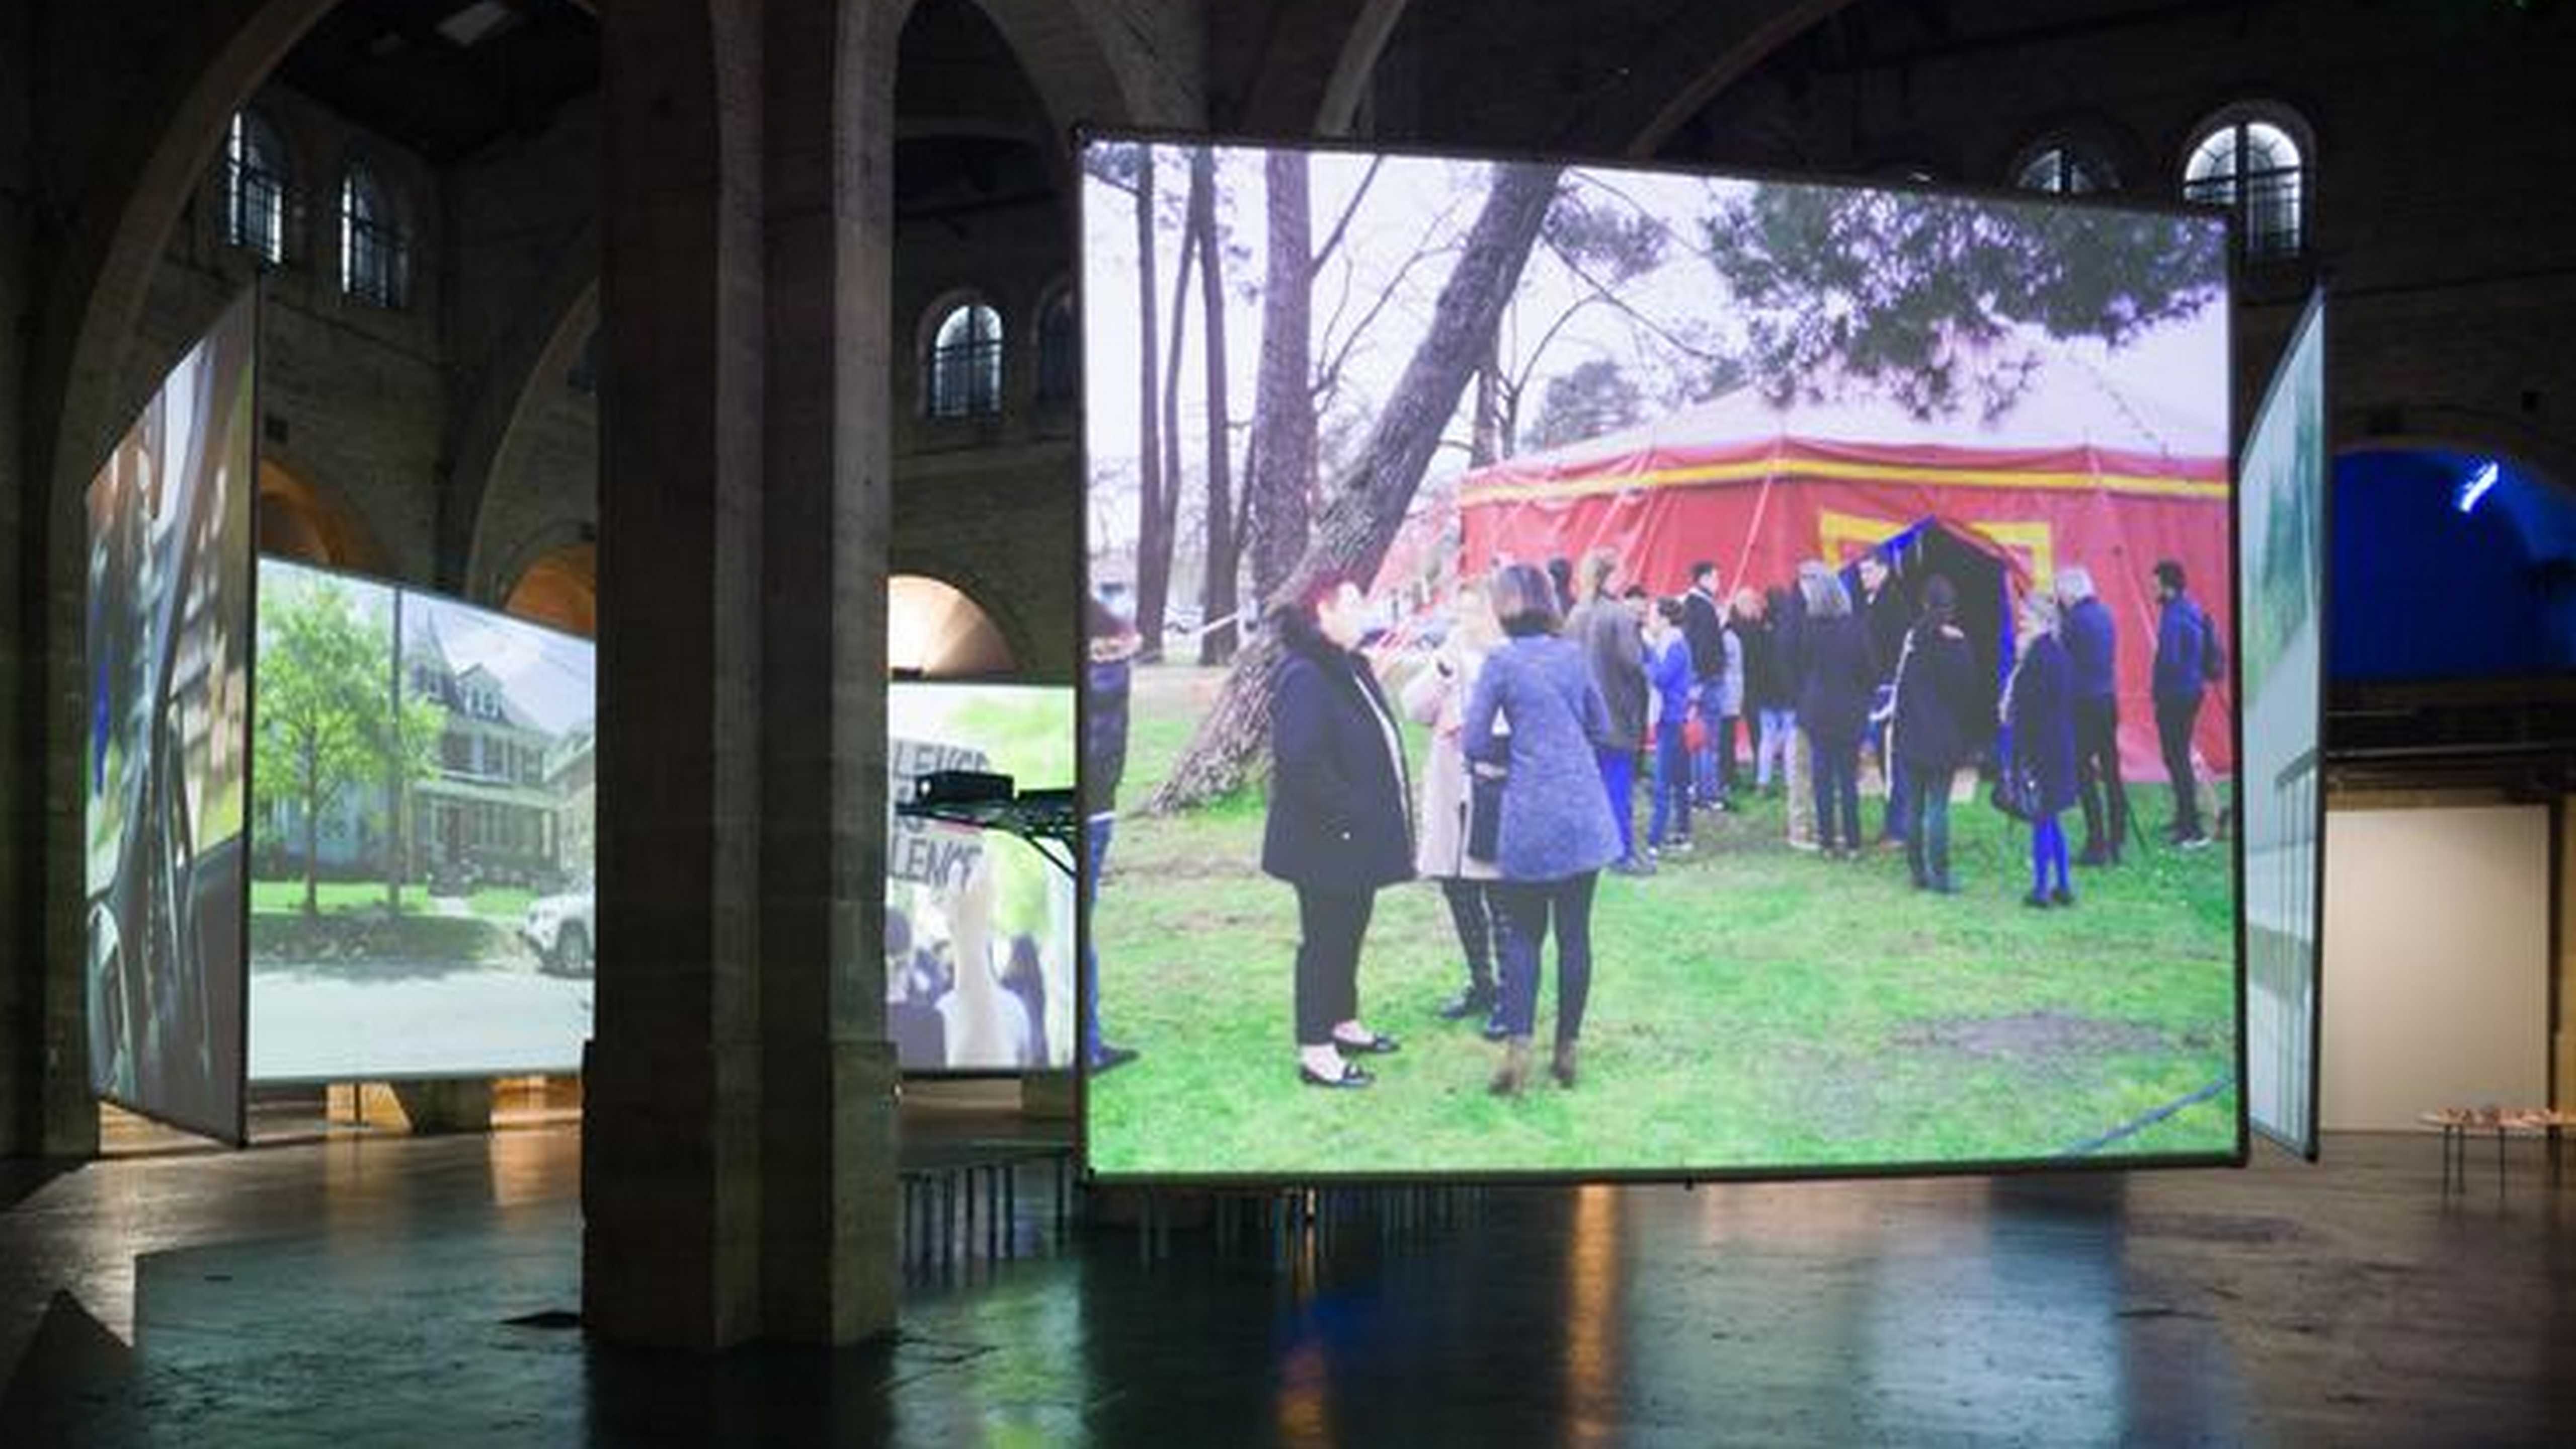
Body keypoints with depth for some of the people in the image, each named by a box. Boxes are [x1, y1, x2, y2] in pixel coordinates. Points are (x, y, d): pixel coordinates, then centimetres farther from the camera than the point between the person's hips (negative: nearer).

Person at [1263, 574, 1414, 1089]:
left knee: (1349, 930, 20)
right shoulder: (1305, 677, -19)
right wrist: (1344, 815, -22)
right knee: (1325, 938, -2)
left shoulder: (1352, 669, 13)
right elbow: (1300, 760, -27)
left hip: (1360, 837, 10)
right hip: (1326, 840, -10)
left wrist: (1383, 822, 13)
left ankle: (1343, 1023, 35)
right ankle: (1316, 1053, 7)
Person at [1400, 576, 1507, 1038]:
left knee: (1501, 902, -4)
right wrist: (1442, 667, -11)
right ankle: (1480, 986, 28)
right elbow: (1415, 710, 1)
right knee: (1460, 896, 13)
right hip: (1451, 796, 6)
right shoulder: (1447, 658, 13)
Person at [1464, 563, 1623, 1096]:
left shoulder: (1502, 662, -7)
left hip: (1529, 819, -3)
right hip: (1583, 814, 3)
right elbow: (1601, 726, 16)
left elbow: (1475, 743, -8)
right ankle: (1567, 1052, 13)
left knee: (1522, 935, 7)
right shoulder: (1573, 655, 5)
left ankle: (1517, 1050, -2)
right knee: (1575, 933, 7)